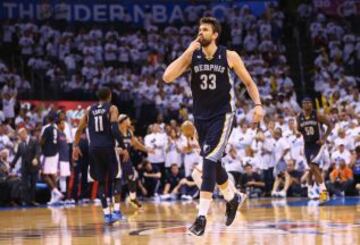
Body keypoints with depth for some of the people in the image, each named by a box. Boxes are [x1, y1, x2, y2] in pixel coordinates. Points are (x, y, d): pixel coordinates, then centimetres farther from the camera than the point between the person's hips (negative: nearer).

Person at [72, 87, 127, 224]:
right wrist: (123, 148, -11)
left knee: (101, 182, 10)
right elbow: (115, 129, -13)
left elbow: (79, 130, 12)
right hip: (108, 147, -4)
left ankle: (106, 214, 4)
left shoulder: (89, 110, 13)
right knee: (116, 178, 8)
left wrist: (75, 146, 20)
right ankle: (116, 211, -5)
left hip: (94, 149, 4)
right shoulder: (112, 109, -1)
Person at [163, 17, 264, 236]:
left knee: (210, 160, -19)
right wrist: (188, 52, -17)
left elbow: (249, 82, 4)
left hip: (222, 115, -4)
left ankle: (202, 216, -20)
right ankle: (232, 198, 44)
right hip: (201, 116, 5)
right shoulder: (192, 56, -2)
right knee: (213, 162, 16)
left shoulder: (229, 56, -7)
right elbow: (167, 77, -14)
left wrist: (258, 104, -11)